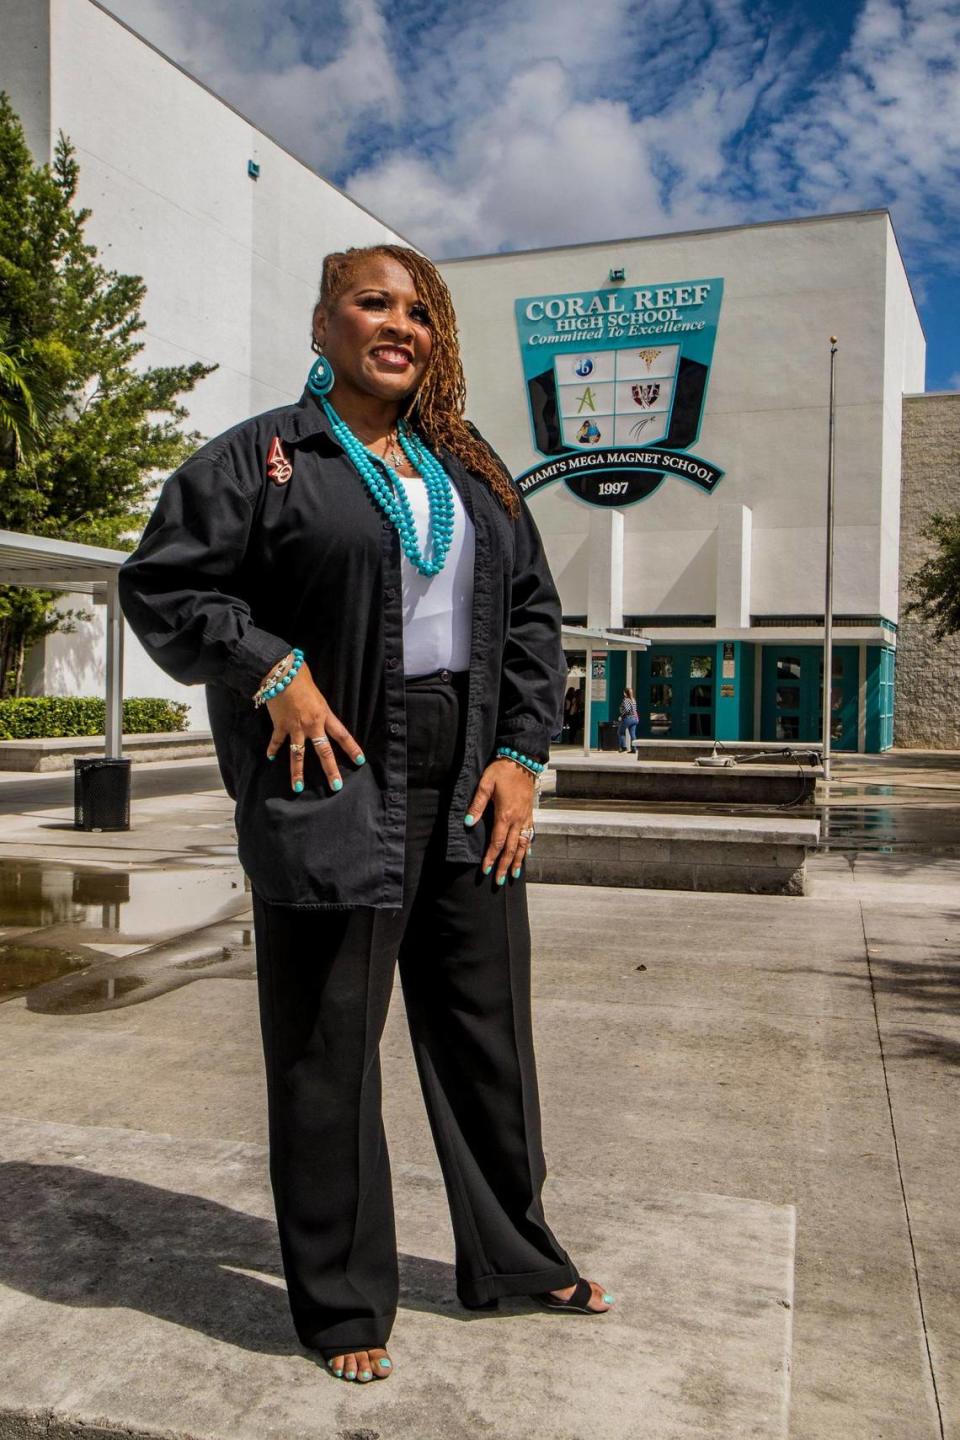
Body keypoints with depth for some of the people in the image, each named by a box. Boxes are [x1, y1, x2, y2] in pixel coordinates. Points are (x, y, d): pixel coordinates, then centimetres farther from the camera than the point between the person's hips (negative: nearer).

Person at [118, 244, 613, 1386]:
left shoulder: (470, 468, 15)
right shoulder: (263, 458, 0)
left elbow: (532, 610, 14)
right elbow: (159, 585, -1)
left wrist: (521, 752, 3)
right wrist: (271, 670, -14)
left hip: (468, 785, 6)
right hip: (336, 781, -5)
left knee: (487, 1024, 15)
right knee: (329, 1045, 6)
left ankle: (510, 1257, 36)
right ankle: (341, 1303, 26)